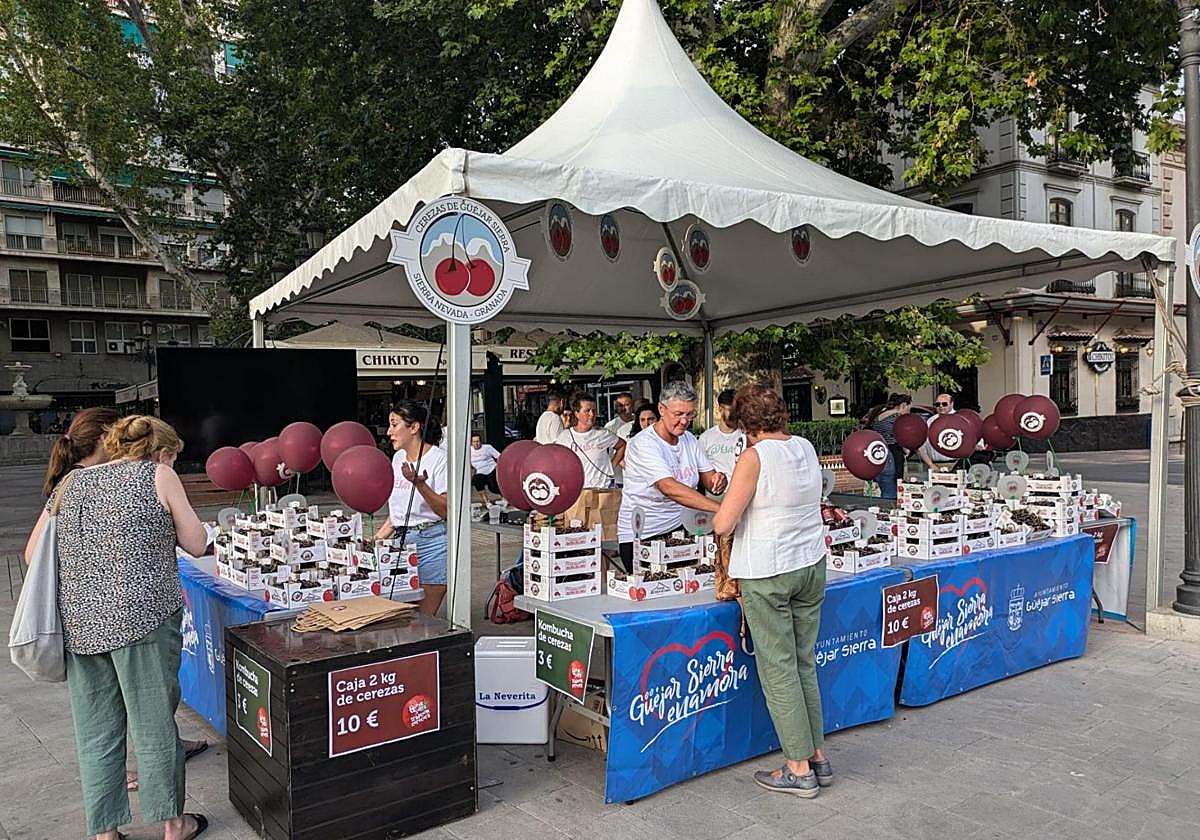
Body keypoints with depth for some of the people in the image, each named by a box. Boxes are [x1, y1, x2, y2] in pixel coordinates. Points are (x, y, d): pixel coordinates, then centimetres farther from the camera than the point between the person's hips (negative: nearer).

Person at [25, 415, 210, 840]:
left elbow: (33, 553, 14)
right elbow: (196, 544, 1)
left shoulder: (71, 482, 13)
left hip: (78, 622, 5)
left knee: (95, 733, 14)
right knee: (154, 724, 7)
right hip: (143, 617, -5)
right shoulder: (158, 476, -1)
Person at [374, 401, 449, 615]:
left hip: (432, 542, -7)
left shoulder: (439, 458, -9)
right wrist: (377, 539, 14)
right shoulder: (398, 457, 14)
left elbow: (445, 511, -16)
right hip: (402, 541, 7)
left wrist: (420, 484, -26)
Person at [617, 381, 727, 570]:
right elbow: (669, 488, -33)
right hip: (641, 537, -6)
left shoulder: (689, 439, 5)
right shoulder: (643, 444, -20)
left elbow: (708, 479, 3)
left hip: (678, 529, 6)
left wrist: (718, 481, -23)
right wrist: (721, 509, -41)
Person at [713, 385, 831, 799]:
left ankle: (799, 769, 11)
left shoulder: (755, 457, -15)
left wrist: (720, 513, 4)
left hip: (767, 573, -7)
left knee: (778, 668, 3)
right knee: (805, 663, 16)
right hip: (812, 565, 7)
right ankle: (817, 756, 25)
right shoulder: (807, 448, 4)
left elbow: (723, 525, -17)